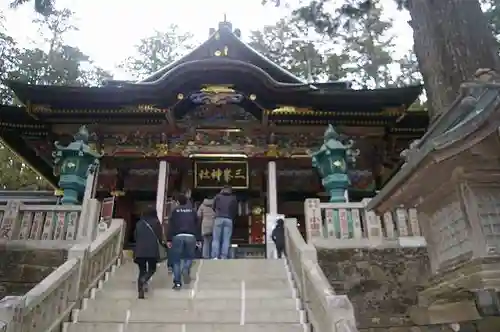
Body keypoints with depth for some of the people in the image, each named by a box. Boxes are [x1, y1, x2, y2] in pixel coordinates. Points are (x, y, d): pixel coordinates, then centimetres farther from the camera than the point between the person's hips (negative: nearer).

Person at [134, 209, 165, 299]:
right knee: (152, 269, 11)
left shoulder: (139, 223, 17)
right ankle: (143, 280, -21)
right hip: (152, 249, -3)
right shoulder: (156, 222, 9)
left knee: (142, 270, 13)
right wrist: (163, 242, 22)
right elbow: (159, 235, 4)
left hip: (139, 250, 3)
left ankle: (140, 291, 0)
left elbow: (136, 237, 18)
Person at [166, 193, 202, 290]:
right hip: (191, 236, 1)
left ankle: (177, 283, 3)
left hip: (178, 236, -1)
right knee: (189, 256, 17)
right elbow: (197, 225, 12)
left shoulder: (175, 211, 12)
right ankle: (186, 270, -14)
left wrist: (169, 239, 5)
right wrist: (199, 239, 15)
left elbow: (170, 226, 5)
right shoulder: (192, 210, 16)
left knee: (176, 260, 7)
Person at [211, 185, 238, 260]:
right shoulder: (233, 198, 14)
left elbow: (213, 207, 18)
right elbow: (236, 211, 15)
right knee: (226, 240, 0)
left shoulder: (218, 196, 13)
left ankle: (215, 257, -8)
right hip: (229, 220, 0)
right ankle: (224, 257, -6)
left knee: (216, 239, 1)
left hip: (218, 219, 0)